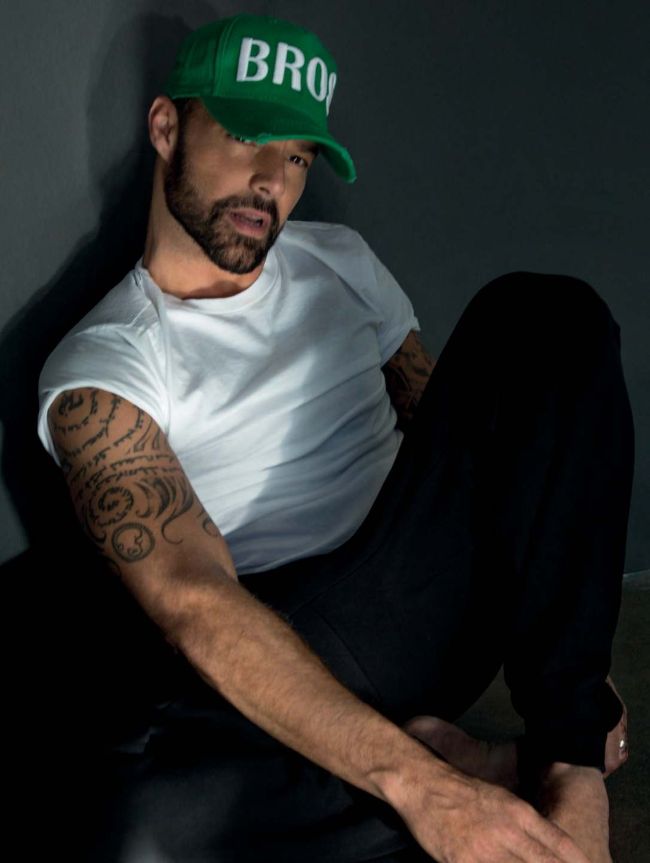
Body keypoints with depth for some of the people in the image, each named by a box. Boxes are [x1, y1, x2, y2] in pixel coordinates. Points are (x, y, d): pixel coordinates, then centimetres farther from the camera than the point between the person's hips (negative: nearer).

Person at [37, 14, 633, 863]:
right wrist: (419, 783, -31)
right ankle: (445, 754, -14)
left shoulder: (339, 261, 14)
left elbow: (447, 422, 15)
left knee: (544, 311, -20)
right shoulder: (97, 373, -5)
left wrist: (569, 653, 1)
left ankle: (569, 757, -19)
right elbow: (194, 603, -19)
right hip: (297, 646, -4)